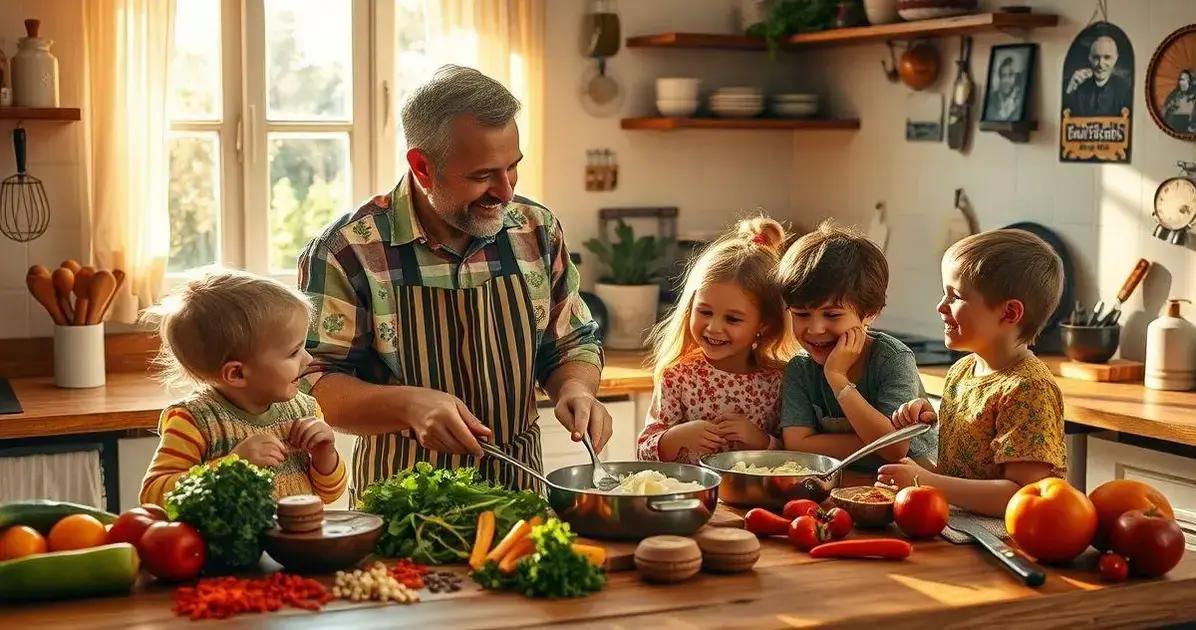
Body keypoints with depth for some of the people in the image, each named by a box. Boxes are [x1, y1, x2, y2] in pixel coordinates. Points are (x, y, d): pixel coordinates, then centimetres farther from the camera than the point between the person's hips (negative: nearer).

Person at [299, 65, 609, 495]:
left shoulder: (538, 231, 5)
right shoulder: (348, 250, -9)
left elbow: (572, 344, 16)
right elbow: (312, 383, -8)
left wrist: (575, 389, -6)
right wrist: (409, 405, -23)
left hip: (517, 490, 4)